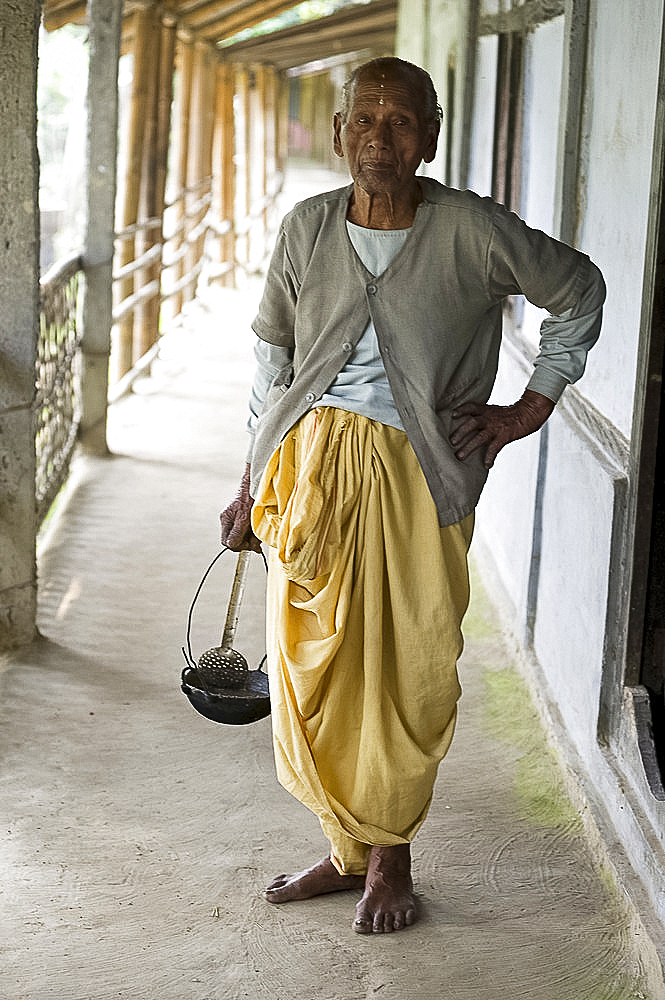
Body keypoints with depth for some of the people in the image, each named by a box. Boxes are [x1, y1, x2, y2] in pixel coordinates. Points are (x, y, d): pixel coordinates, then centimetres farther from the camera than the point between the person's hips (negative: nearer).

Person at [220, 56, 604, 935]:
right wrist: (252, 486, 12)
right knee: (312, 665, 7)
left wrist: (526, 413, 4)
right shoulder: (308, 228, 3)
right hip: (313, 467, 3)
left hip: (417, 474, -3)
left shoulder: (472, 231, -7)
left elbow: (580, 292, 7)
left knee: (409, 672, 3)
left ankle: (392, 853, 24)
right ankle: (348, 849, 25)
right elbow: (274, 364, 12)